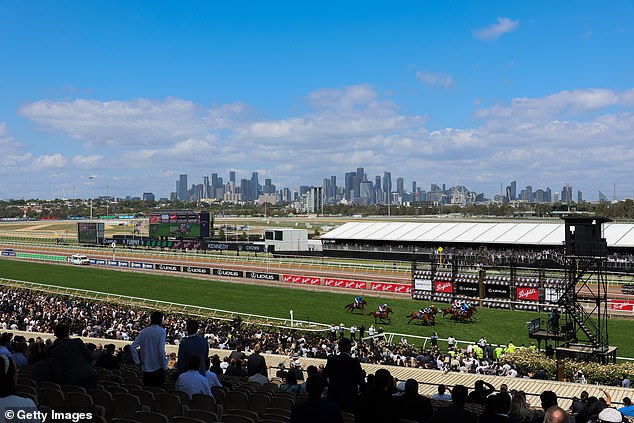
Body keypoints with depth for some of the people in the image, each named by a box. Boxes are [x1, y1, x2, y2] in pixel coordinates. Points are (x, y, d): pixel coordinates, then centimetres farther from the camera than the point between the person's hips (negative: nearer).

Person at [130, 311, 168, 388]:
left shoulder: (143, 331, 5)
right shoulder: (161, 331, -9)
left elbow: (132, 347, 3)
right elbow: (161, 350, -16)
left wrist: (137, 361, 10)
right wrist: (165, 367, -9)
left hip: (146, 368, 5)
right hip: (158, 368, -5)